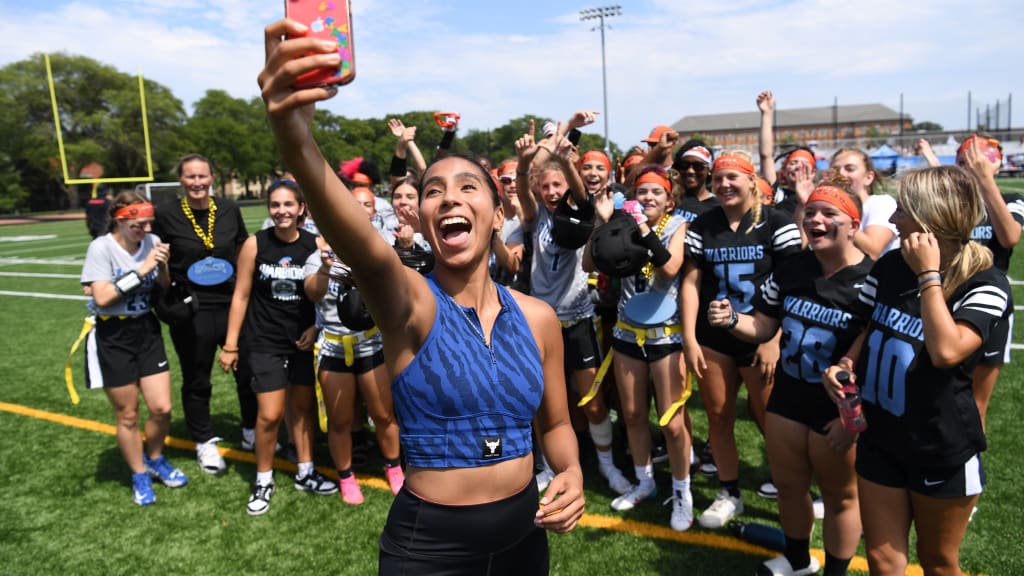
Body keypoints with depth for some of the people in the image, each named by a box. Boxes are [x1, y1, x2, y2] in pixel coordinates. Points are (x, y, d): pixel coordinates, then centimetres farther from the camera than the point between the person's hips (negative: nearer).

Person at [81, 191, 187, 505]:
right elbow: (102, 297, -22)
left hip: (147, 330, 4)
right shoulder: (101, 248, -14)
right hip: (113, 338, -3)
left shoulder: (152, 242, -3)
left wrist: (163, 267, -15)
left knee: (161, 408, 2)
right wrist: (140, 270, -23)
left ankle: (154, 460, 31)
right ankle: (139, 476, 28)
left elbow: (165, 288, 4)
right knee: (128, 416, 8)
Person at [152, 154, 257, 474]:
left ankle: (252, 432, 30)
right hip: (191, 312, -2)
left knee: (248, 371, 9)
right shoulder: (166, 214, -6)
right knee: (196, 382, 12)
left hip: (233, 305, 2)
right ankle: (204, 443, 30)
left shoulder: (229, 210, 2)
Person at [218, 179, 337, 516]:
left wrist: (316, 327, -10)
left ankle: (305, 473, 32)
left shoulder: (316, 244, -6)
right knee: (270, 415, -4)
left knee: (302, 407, 14)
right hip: (264, 342, -2)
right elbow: (241, 295, -3)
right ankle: (263, 481, 19)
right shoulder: (255, 244, -8)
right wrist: (230, 345, -2)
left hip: (304, 340, 2)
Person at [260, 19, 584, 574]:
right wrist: (294, 138, -56)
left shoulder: (537, 317, -3)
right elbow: (363, 247, -38)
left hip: (524, 528, 4)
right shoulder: (409, 301, -15)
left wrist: (571, 473, -12)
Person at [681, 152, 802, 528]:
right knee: (718, 417, 11)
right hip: (712, 339, 4)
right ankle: (729, 494, 26)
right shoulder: (702, 225, 5)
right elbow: (691, 283, 3)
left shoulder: (776, 224, -5)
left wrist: (775, 340, -14)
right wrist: (689, 339, -3)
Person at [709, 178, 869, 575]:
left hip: (838, 409, -5)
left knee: (839, 496, 17)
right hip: (787, 399, 6)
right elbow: (764, 327, 6)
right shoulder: (792, 269, 0)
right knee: (788, 486, 22)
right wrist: (732, 320, -15)